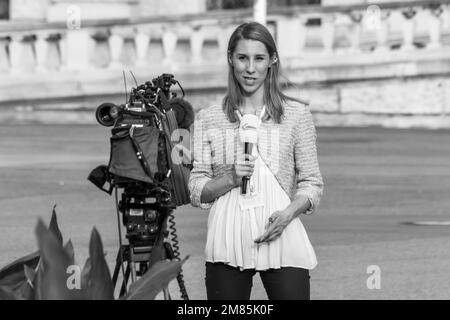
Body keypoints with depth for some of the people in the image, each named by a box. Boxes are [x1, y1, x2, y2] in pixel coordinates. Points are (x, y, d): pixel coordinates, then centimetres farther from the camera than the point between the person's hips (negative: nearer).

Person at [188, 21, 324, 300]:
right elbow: (196, 191, 10)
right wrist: (230, 179, -9)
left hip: (281, 238, -1)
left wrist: (288, 213, -10)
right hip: (227, 244, 1)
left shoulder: (296, 115, 8)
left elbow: (312, 183, 8)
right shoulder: (208, 119, 10)